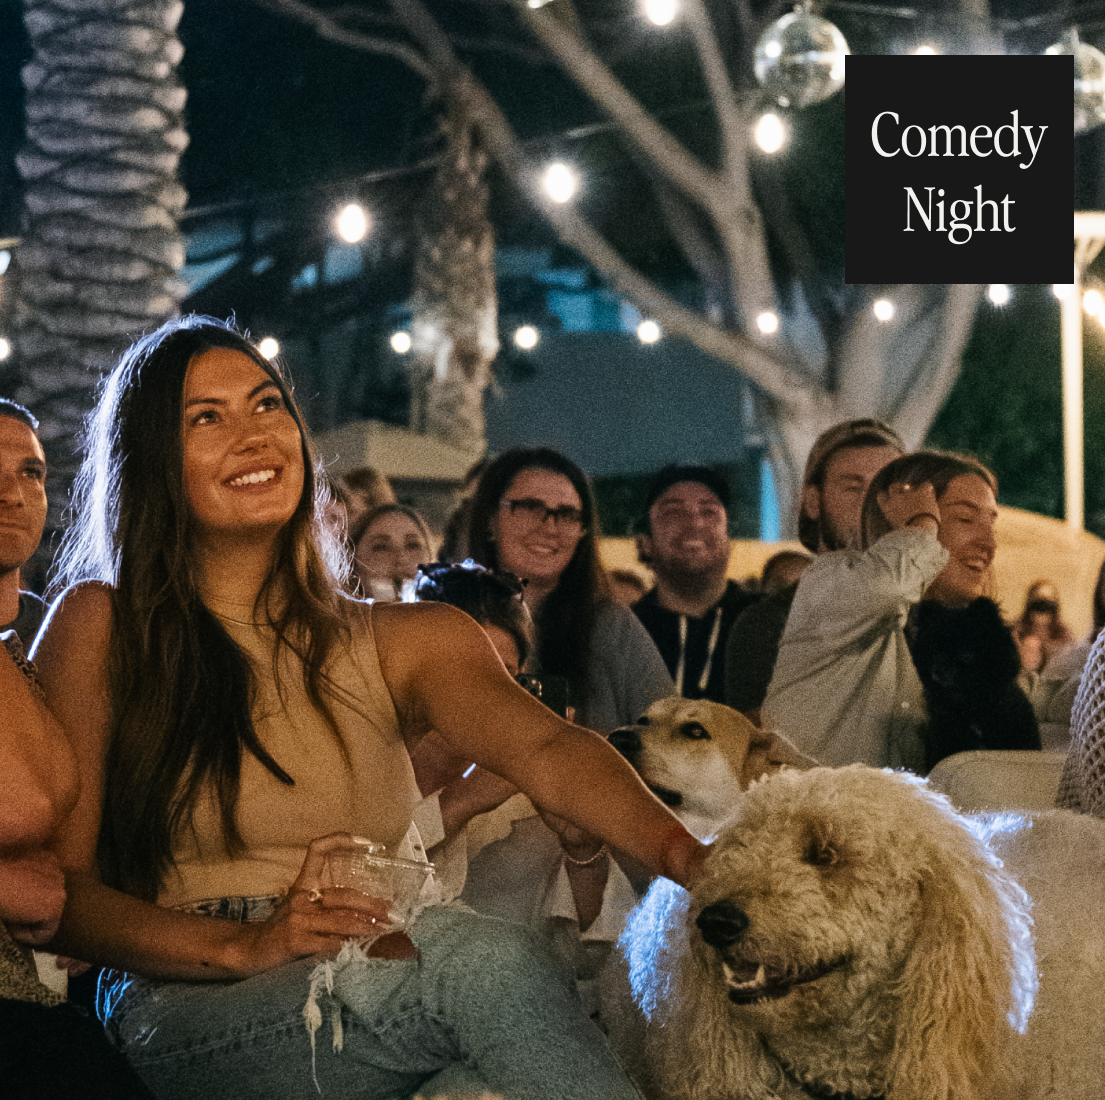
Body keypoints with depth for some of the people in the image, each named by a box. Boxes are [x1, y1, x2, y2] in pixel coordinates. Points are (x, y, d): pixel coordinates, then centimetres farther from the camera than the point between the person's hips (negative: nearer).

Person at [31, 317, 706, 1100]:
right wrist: (246, 943, -20)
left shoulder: (401, 644, 14)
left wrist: (688, 857, -28)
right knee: (484, 960, -30)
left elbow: (548, 752, -7)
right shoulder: (102, 627, 5)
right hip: (187, 1021, -3)